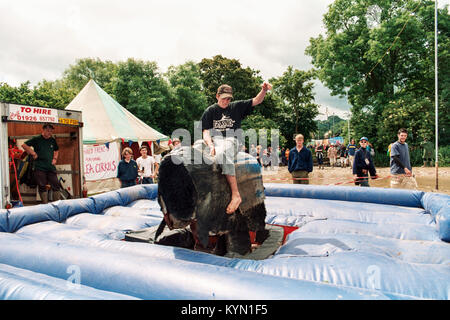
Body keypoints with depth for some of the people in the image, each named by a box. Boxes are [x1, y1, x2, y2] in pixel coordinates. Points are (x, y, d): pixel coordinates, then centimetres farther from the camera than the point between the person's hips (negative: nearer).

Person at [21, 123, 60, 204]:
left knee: (56, 185, 1)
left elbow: (56, 150, 27)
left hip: (51, 167, 4)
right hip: (40, 167, -4)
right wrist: (33, 153, -6)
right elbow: (24, 145, 0)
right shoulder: (37, 139, 0)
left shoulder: (53, 140, 12)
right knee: (42, 186, -1)